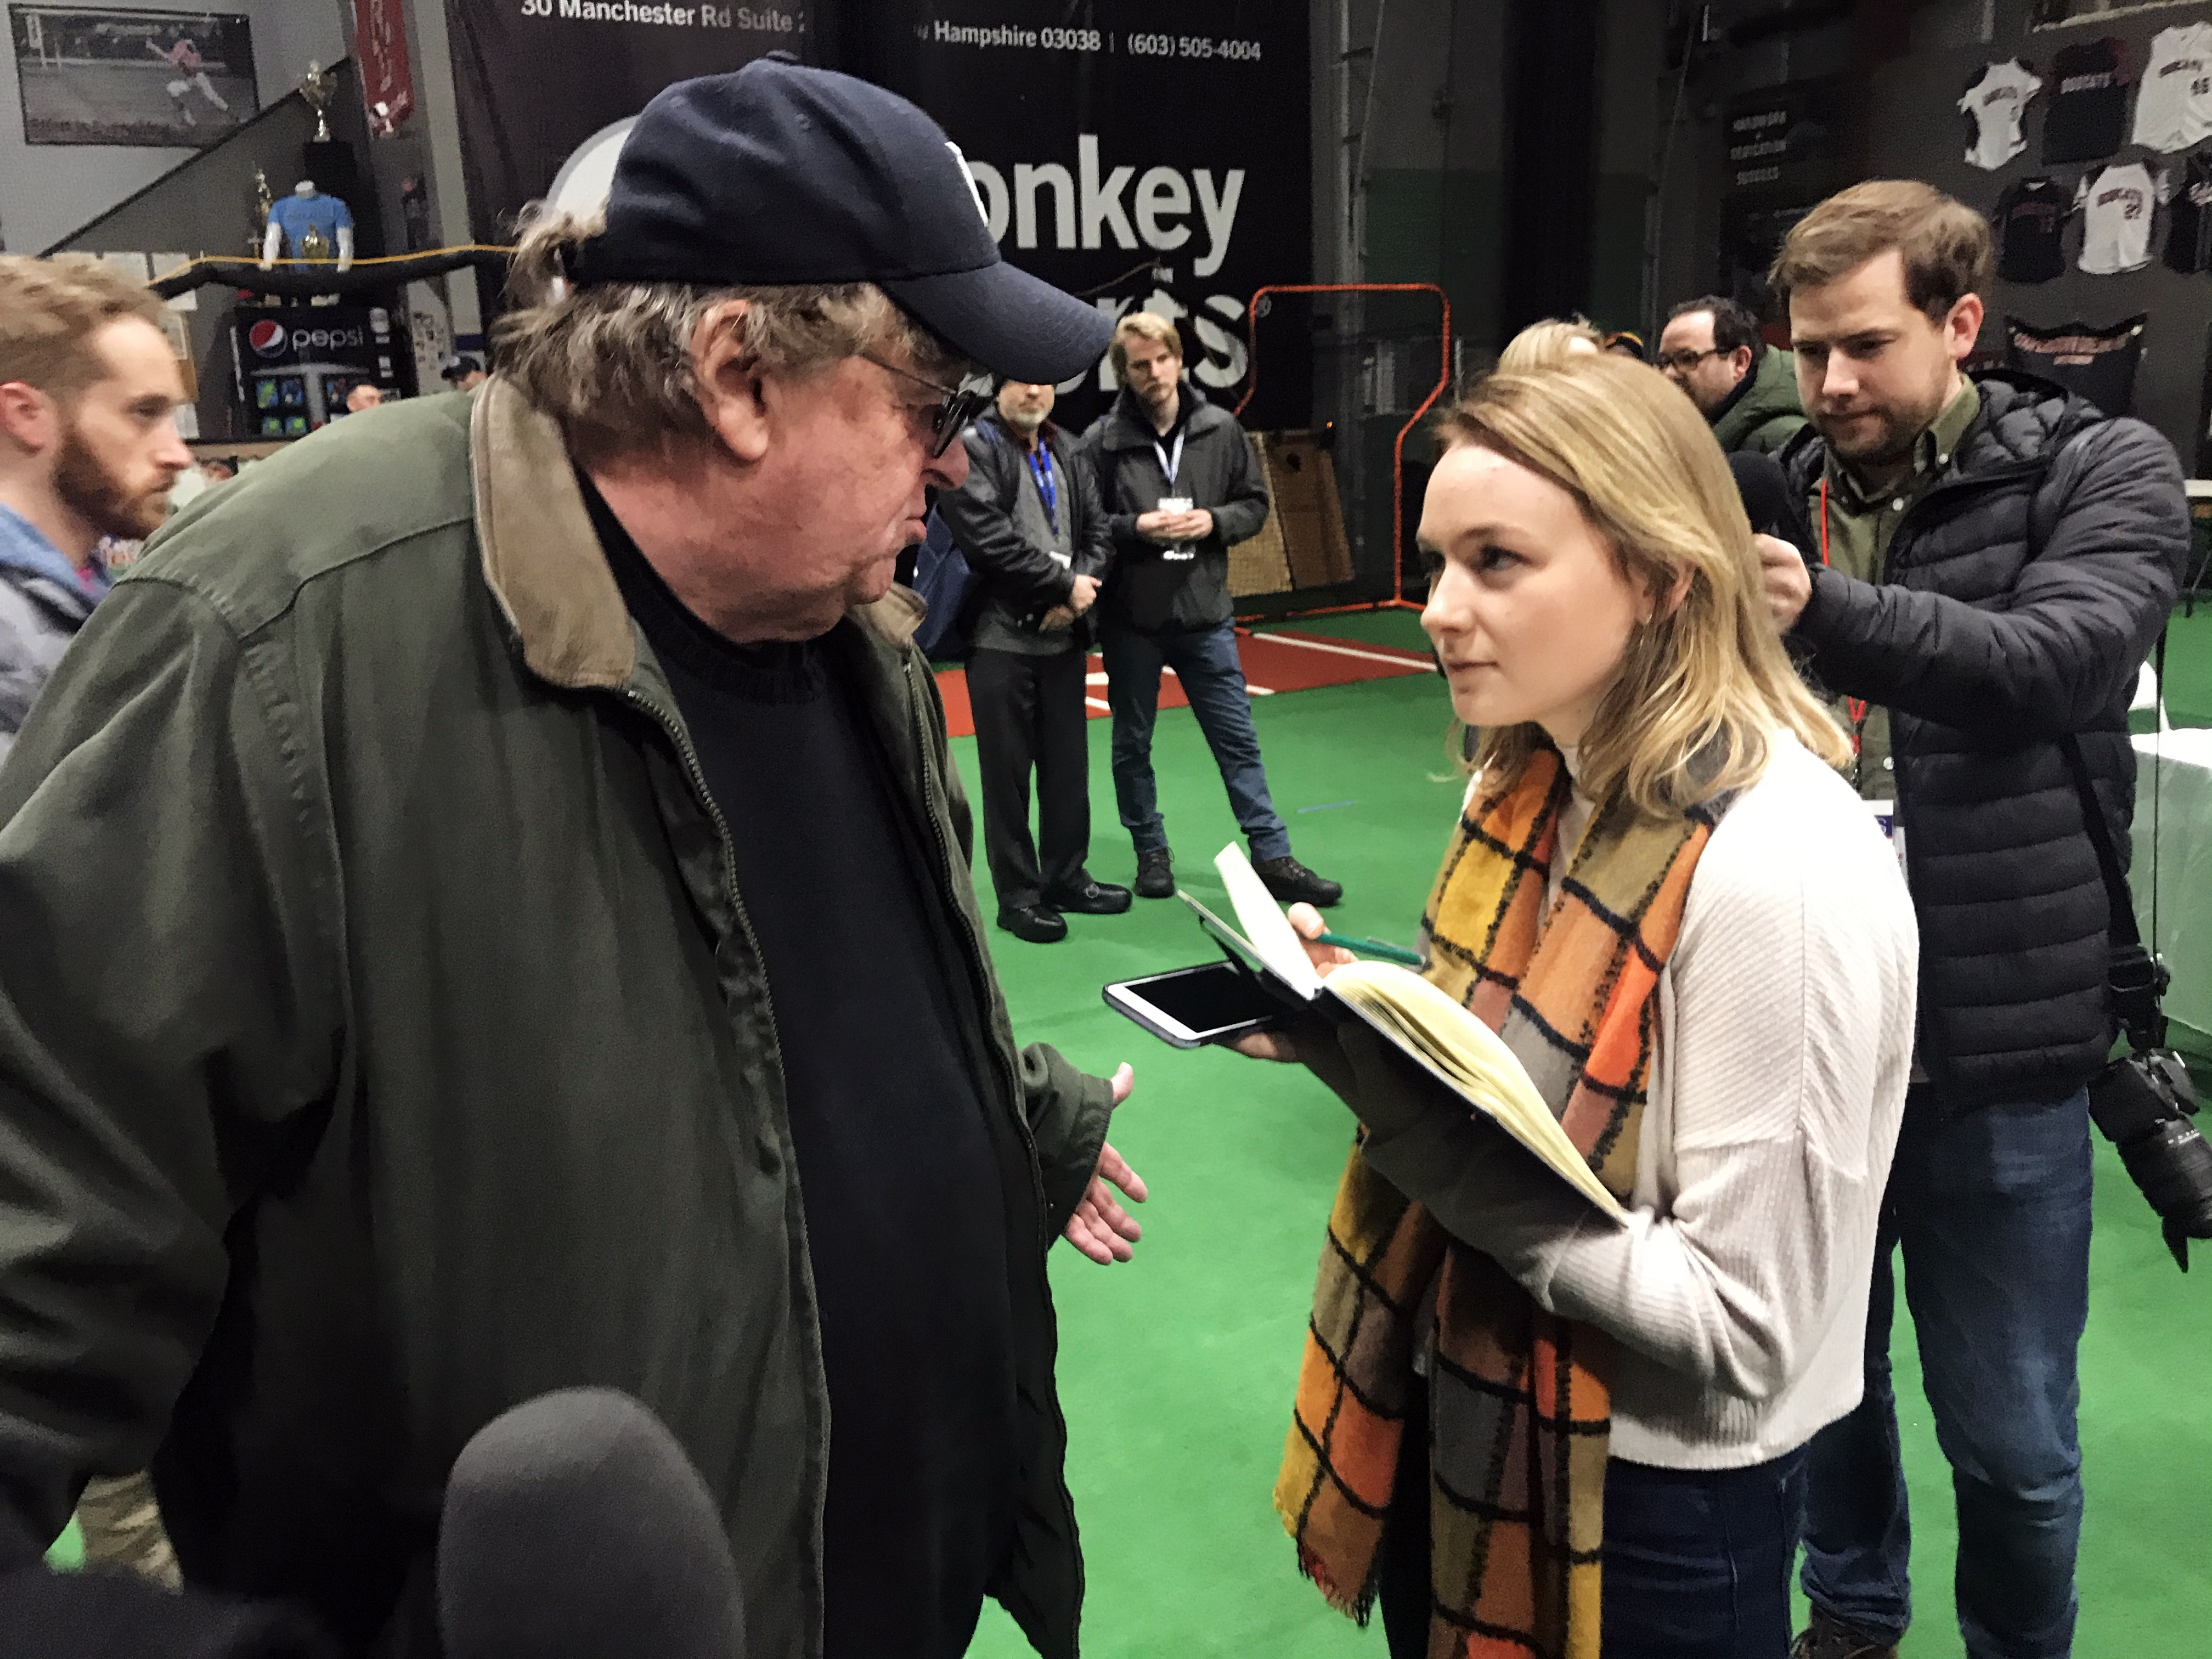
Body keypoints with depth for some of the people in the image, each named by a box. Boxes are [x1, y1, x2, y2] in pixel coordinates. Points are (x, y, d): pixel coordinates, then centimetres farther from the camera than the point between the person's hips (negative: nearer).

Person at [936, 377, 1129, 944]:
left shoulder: (1066, 453, 13)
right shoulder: (973, 450, -8)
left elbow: (1098, 531, 9)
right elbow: (992, 542, -18)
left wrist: (1078, 590, -10)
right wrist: (1065, 586, -13)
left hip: (1063, 638, 6)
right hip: (1001, 640, -6)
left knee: (1068, 767, 13)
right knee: (1008, 774, 2)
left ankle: (1066, 878, 27)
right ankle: (1018, 894, 13)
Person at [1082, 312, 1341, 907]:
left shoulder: (1221, 430, 1)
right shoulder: (1103, 440, -6)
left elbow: (1255, 504, 8)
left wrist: (1213, 521, -11)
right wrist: (1136, 528, -19)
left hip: (1205, 612, 1)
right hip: (1129, 617, -1)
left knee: (1238, 739, 5)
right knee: (1133, 742, 11)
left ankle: (1272, 856, 13)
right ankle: (1152, 853, 27)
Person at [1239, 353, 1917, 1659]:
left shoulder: (1781, 865, -26)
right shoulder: (1527, 784, -1)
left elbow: (1746, 1329, -24)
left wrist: (1417, 1123, -28)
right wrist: (1357, 1022, -9)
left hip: (1653, 1501, -7)